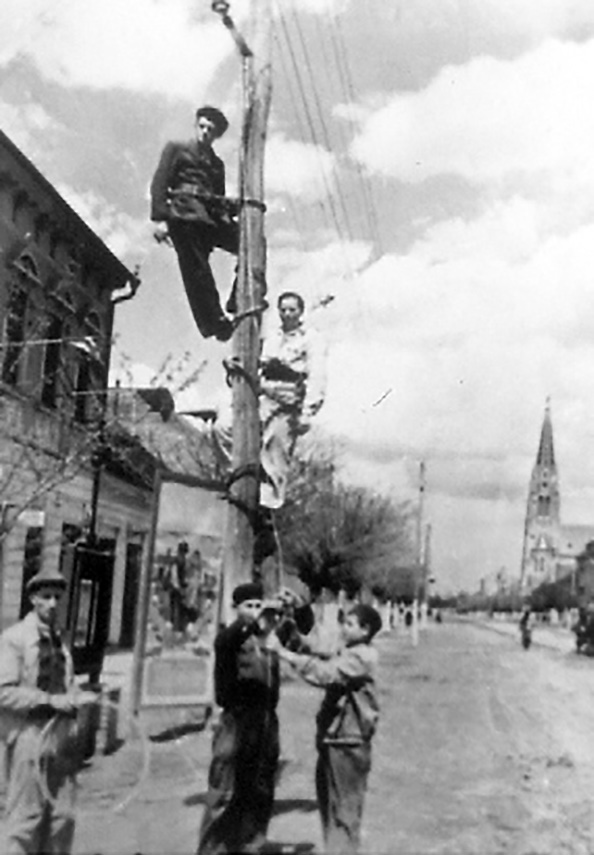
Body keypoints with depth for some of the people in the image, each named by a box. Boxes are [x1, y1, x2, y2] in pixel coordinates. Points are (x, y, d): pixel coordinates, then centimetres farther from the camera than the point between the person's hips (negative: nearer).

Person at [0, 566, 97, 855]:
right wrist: (51, 701, -18)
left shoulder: (59, 640, 15)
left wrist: (77, 698, 2)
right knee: (24, 819, 0)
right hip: (29, 742, -7)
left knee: (63, 818, 10)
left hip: (61, 742, 7)